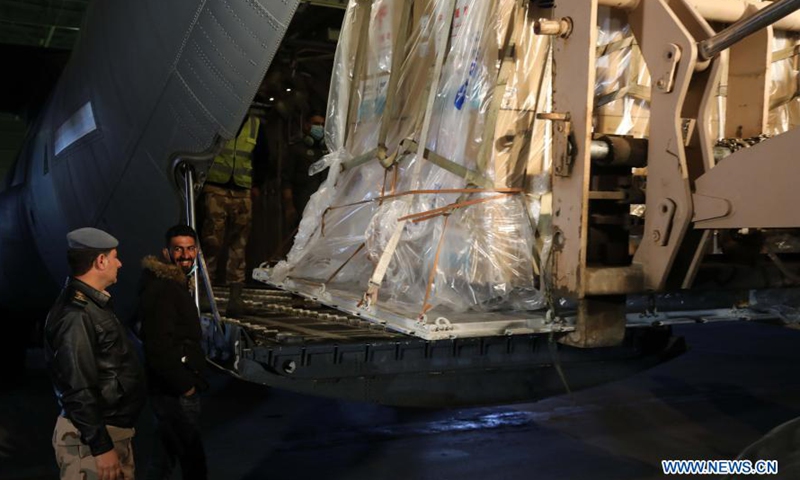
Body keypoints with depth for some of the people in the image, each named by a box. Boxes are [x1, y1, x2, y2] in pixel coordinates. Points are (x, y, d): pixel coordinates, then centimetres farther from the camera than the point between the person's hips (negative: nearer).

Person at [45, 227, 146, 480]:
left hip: (113, 431, 10)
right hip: (91, 438, -10)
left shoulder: (93, 305, 12)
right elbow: (78, 391, -24)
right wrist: (101, 447, -23)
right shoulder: (76, 315, -20)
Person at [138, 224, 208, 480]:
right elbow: (158, 348, -26)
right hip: (175, 392, -10)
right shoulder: (161, 290, -20)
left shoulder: (174, 283, 12)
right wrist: (185, 384, -19)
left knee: (166, 453, 21)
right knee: (193, 459, -2)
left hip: (171, 388, 10)